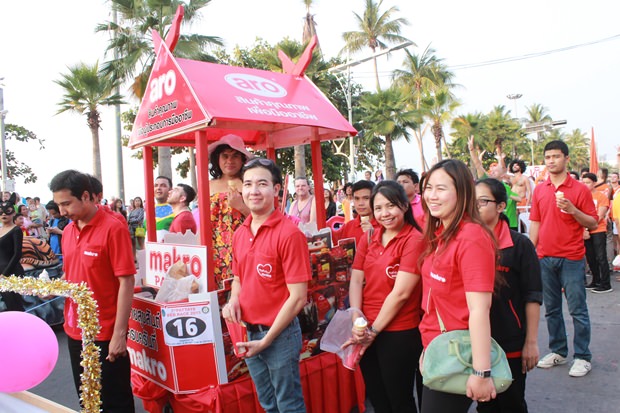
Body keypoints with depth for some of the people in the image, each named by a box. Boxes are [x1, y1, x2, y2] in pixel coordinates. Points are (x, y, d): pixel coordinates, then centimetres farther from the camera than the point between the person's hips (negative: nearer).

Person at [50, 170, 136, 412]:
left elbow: (126, 282, -18)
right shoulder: (68, 231, 6)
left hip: (105, 334, -7)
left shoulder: (113, 229, -16)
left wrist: (119, 333, -19)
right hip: (75, 331, 7)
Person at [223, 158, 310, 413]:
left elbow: (298, 297, -19)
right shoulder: (240, 233, 3)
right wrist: (233, 301, -4)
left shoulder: (289, 233, -18)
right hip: (249, 333, 7)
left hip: (279, 334, -6)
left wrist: (267, 339, -14)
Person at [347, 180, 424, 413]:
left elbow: (401, 293, -17)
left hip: (398, 333, -6)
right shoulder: (368, 239, 6)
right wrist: (356, 320, -13)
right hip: (367, 332, 6)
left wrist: (374, 330, -12)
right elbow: (356, 279, 2)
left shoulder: (414, 239, -13)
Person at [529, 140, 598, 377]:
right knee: (551, 309, 12)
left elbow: (593, 224, -3)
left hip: (571, 259, -4)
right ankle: (558, 352, 25)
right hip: (545, 258, 4)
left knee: (577, 309, 0)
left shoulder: (579, 189, -4)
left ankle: (582, 357, 12)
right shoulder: (539, 190, 8)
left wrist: (573, 210, -20)